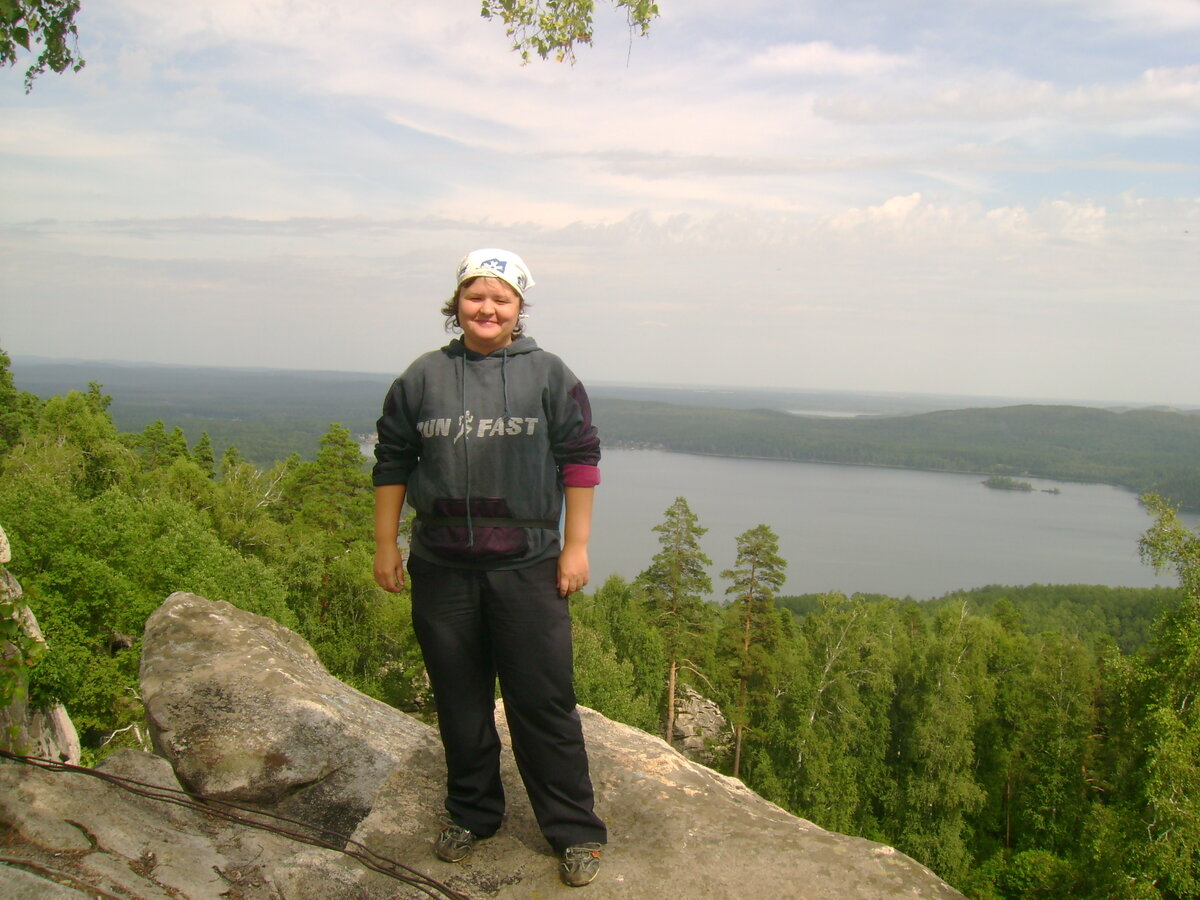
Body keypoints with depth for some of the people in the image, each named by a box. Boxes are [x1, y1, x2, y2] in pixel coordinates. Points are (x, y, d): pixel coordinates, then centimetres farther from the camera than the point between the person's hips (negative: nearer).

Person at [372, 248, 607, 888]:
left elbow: (579, 462, 2)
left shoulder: (549, 375, 2)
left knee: (544, 701, 1)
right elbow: (392, 464, 11)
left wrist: (575, 547, -3)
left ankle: (574, 831, 14)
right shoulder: (423, 378, 7)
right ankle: (471, 813, 31)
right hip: (442, 569, 3)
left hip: (527, 567, -2)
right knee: (459, 697, 13)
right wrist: (385, 545, 8)